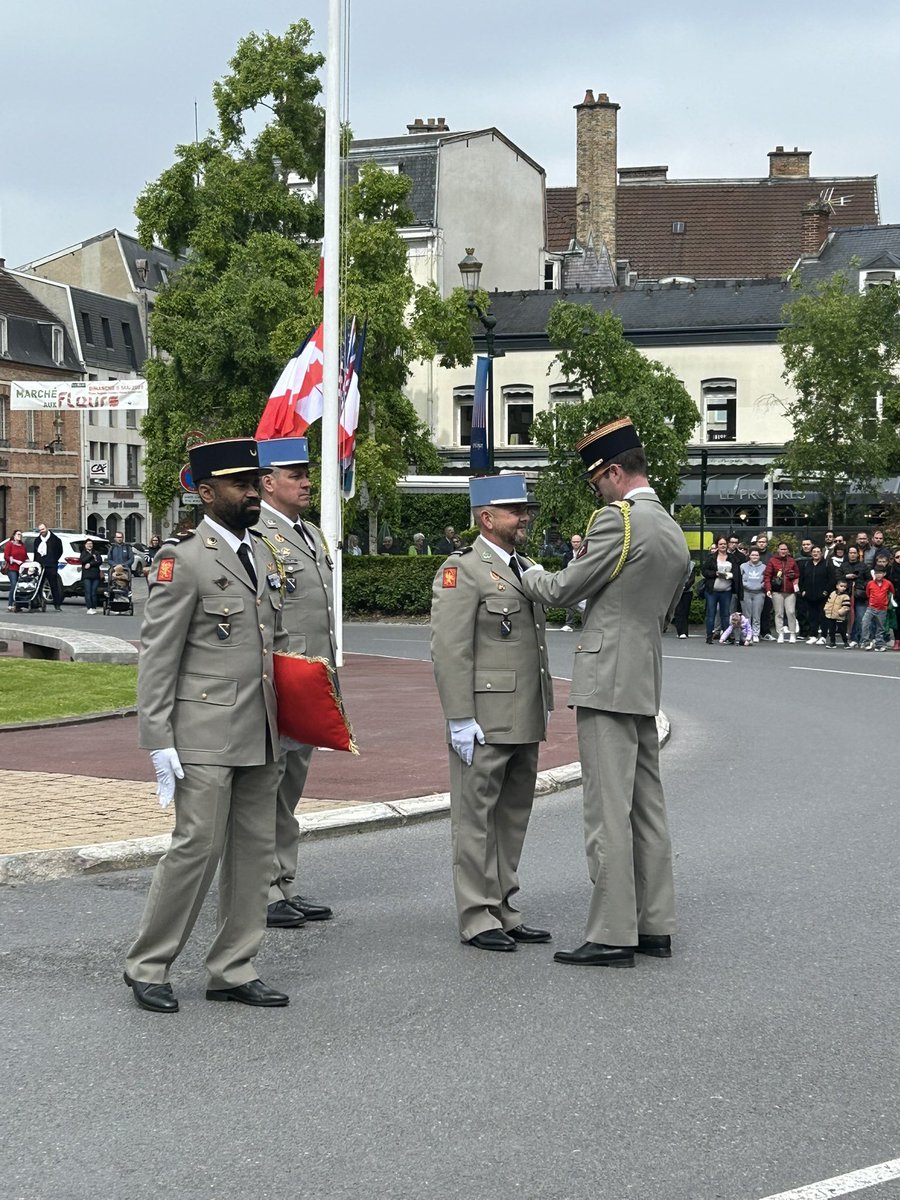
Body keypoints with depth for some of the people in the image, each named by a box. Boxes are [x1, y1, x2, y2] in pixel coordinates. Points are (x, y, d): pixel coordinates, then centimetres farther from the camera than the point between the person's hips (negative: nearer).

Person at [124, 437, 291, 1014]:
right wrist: (159, 742, -15)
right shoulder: (183, 561, -8)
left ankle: (233, 970, 19)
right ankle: (148, 967, 8)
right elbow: (157, 660, -10)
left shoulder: (264, 556, 15)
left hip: (261, 737, 8)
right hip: (206, 737, -8)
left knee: (255, 852, 9)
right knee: (198, 848, -7)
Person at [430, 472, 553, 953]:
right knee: (476, 815, -1)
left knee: (513, 815, 13)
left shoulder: (525, 567, 17)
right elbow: (449, 651, -15)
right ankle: (477, 917, 6)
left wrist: (544, 706, 20)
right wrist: (459, 719, -20)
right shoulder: (461, 571, -10)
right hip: (483, 723, -9)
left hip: (524, 721, 9)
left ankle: (505, 911, 22)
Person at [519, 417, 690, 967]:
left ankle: (612, 936, -4)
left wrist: (528, 576, 12)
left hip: (607, 683, -9)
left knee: (609, 812, -6)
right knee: (648, 807, 13)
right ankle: (655, 926, 18)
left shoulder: (618, 519, -13)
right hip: (646, 685, 9)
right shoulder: (676, 535, 14)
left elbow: (563, 590, -8)